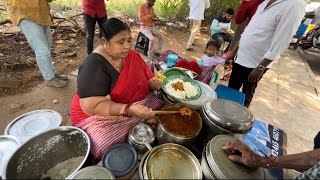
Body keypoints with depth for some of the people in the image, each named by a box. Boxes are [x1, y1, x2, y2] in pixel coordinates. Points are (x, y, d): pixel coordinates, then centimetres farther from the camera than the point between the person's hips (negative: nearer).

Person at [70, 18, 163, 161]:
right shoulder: (93, 66, -22)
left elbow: (149, 78, 7)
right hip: (99, 116, -6)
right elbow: (93, 106, -28)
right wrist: (129, 110, -41)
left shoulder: (132, 56, 0)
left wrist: (163, 87, -14)